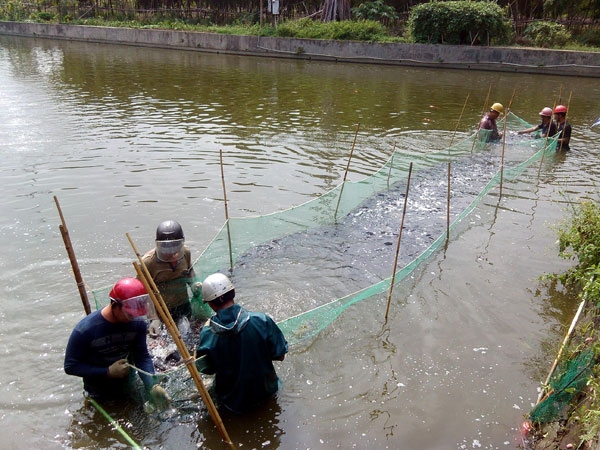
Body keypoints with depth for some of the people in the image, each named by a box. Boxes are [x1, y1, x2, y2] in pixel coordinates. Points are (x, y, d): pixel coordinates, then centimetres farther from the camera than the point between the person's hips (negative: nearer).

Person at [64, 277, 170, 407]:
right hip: (98, 396, -2)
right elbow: (70, 366, -20)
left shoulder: (138, 323, -23)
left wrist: (152, 387, -30)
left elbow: (143, 357, -15)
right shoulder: (85, 330, -31)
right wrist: (108, 372, -28)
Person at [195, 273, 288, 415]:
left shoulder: (207, 334, -25)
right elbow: (280, 355, -14)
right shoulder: (262, 321, -27)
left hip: (233, 403, -1)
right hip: (265, 392, 2)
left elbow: (206, 369, -5)